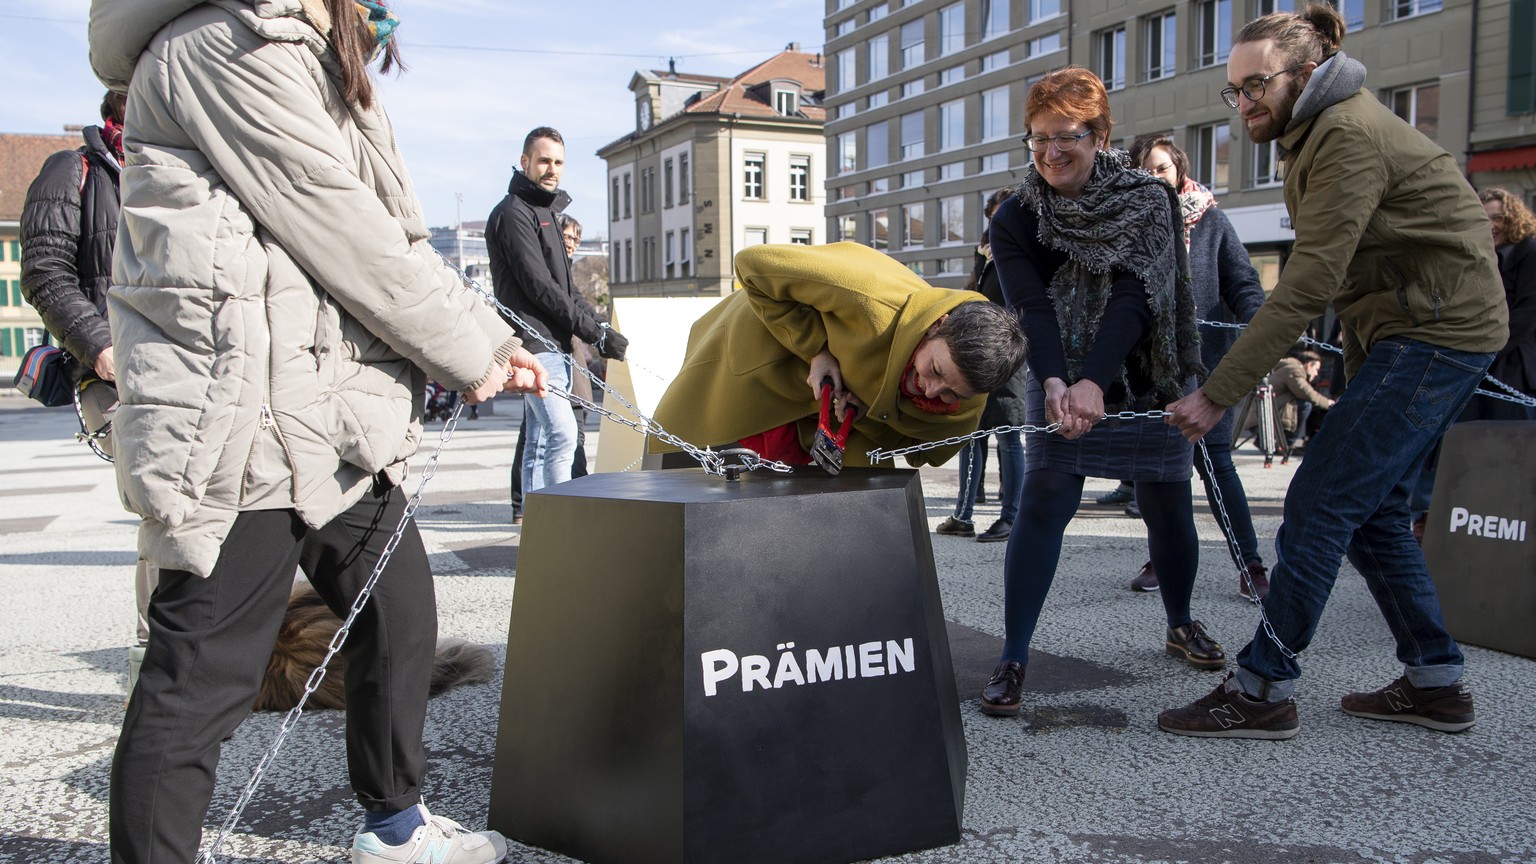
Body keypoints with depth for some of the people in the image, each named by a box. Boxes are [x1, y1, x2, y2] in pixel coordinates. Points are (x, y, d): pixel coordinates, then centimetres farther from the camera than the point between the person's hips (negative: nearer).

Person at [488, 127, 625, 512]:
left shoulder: (547, 212, 23)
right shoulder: (513, 213, -6)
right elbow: (539, 287, -14)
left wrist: (599, 324, 6)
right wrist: (596, 333, -13)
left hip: (555, 346, 9)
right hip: (535, 343, -9)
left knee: (540, 443, 9)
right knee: (562, 434, -17)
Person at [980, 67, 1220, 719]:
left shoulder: (1150, 201, -10)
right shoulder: (1016, 219, -8)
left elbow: (1135, 294, -21)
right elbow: (1030, 306, -21)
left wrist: (1095, 380, -34)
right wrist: (1054, 382, -40)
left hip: (1149, 380, 1)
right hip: (1060, 382, -1)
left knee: (1169, 506, 7)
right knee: (1043, 505, -14)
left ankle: (1181, 625, 34)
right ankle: (1013, 659, -11)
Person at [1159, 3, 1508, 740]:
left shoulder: (1348, 136, -18)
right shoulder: (1320, 133, 14)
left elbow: (1307, 286, -26)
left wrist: (1217, 395, -27)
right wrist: (1357, 375, 8)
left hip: (1436, 332, -10)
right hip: (1402, 332, 10)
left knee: (1320, 503, -11)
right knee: (1371, 509, 12)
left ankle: (1263, 690, -4)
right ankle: (1436, 682, 21)